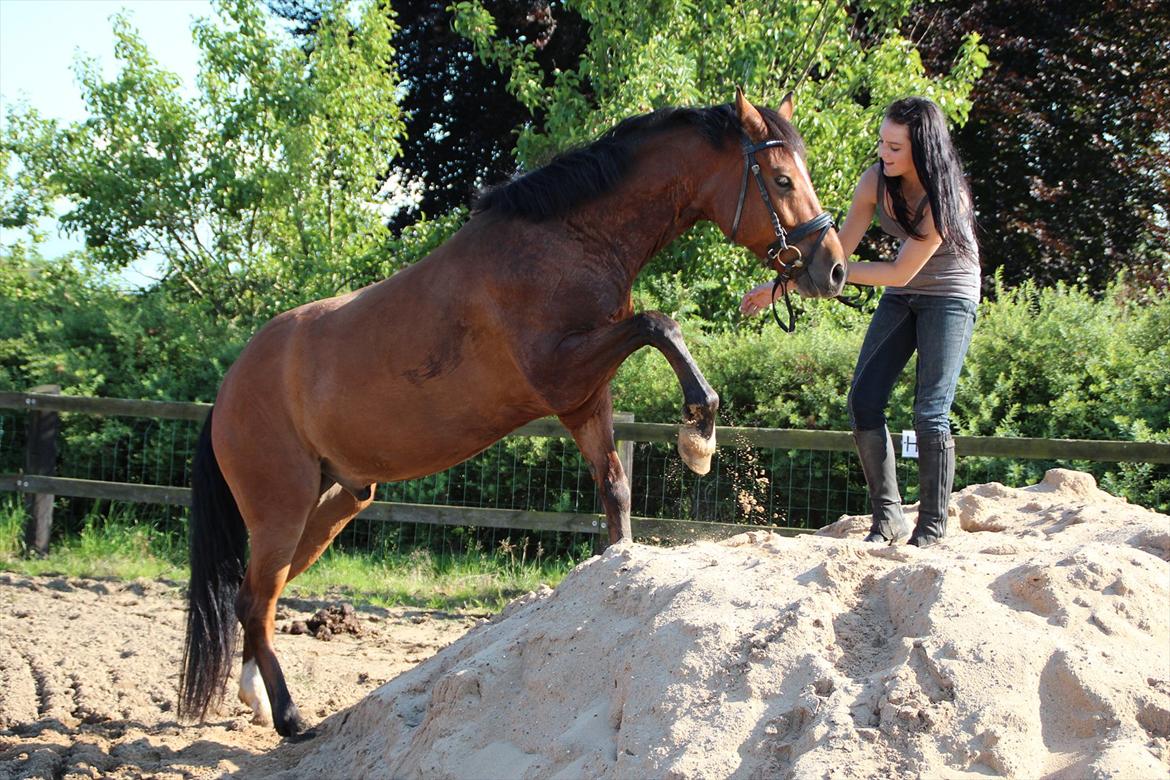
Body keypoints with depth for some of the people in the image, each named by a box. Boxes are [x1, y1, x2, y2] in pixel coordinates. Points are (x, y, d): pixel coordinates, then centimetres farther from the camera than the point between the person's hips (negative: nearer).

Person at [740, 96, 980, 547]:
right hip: (901, 297, 6)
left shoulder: (945, 197, -27)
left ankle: (932, 530, -4)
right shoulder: (876, 181, -10)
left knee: (929, 416, -12)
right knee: (863, 402, -5)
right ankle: (888, 517, 3)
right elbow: (840, 247, -3)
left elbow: (902, 272, -26)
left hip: (950, 295, -6)